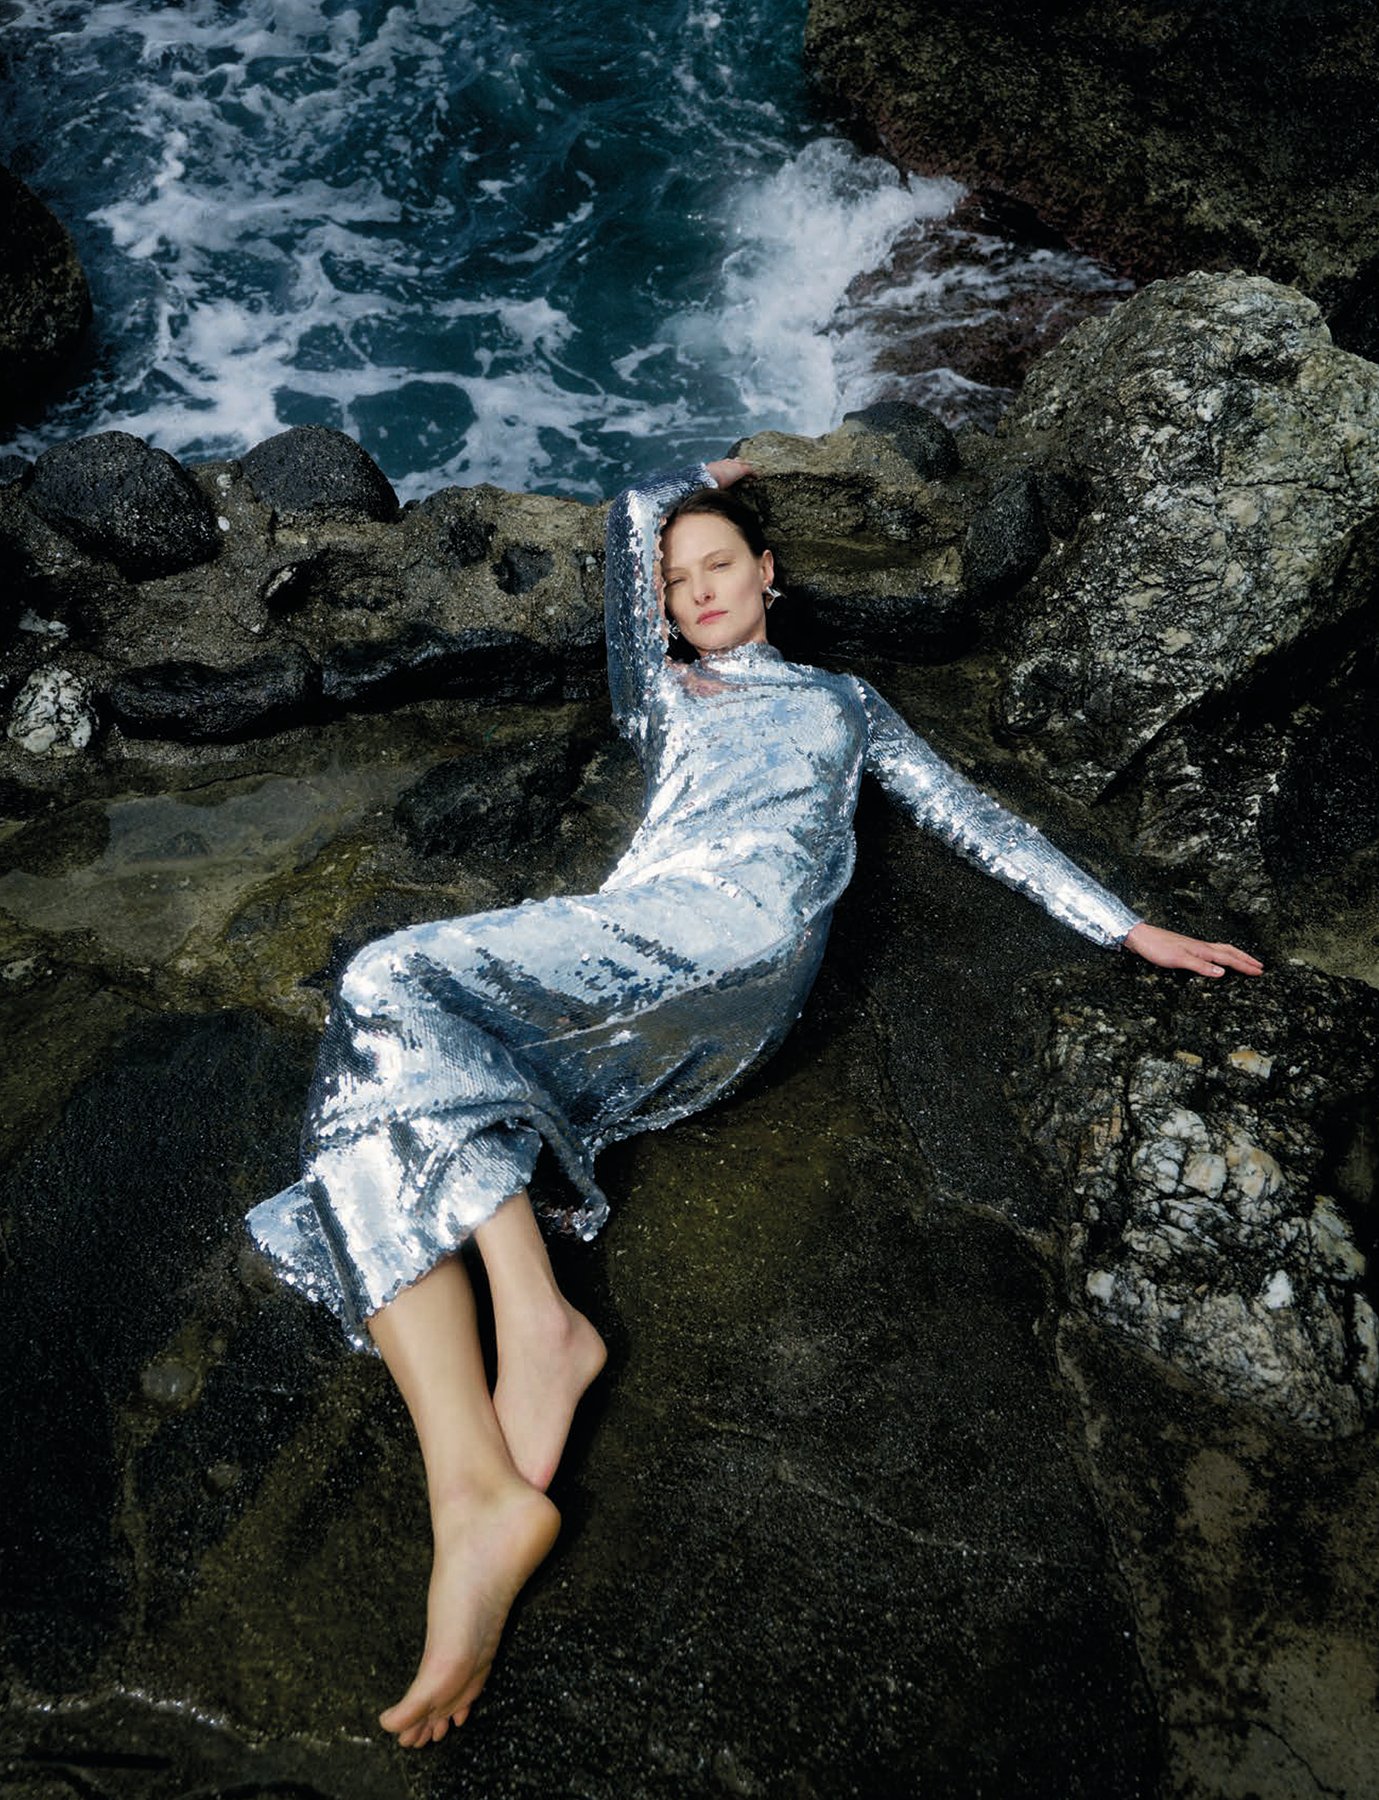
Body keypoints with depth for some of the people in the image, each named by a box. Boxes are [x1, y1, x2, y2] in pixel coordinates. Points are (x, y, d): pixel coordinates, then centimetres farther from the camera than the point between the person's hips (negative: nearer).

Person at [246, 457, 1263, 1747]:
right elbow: (634, 519, 32)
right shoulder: (661, 696, 36)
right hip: (627, 988, 4)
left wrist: (1129, 927, 20)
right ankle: (475, 1501, -38)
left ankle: (535, 1320, -30)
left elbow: (977, 819, 26)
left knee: (395, 984, -27)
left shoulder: (844, 699, 33)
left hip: (733, 938, -3)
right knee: (384, 1078, -27)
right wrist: (709, 473, 52)